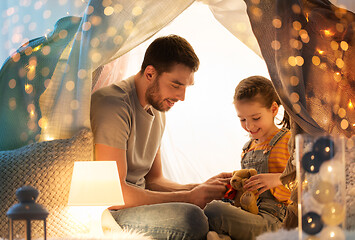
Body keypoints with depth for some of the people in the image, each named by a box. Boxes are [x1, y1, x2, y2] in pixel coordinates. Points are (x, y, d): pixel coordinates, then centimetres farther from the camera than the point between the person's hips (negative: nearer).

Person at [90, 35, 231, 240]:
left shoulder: (157, 111, 14)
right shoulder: (113, 105, -18)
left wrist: (201, 189, 2)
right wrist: (187, 197, -19)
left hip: (136, 205, 9)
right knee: (190, 218, -29)